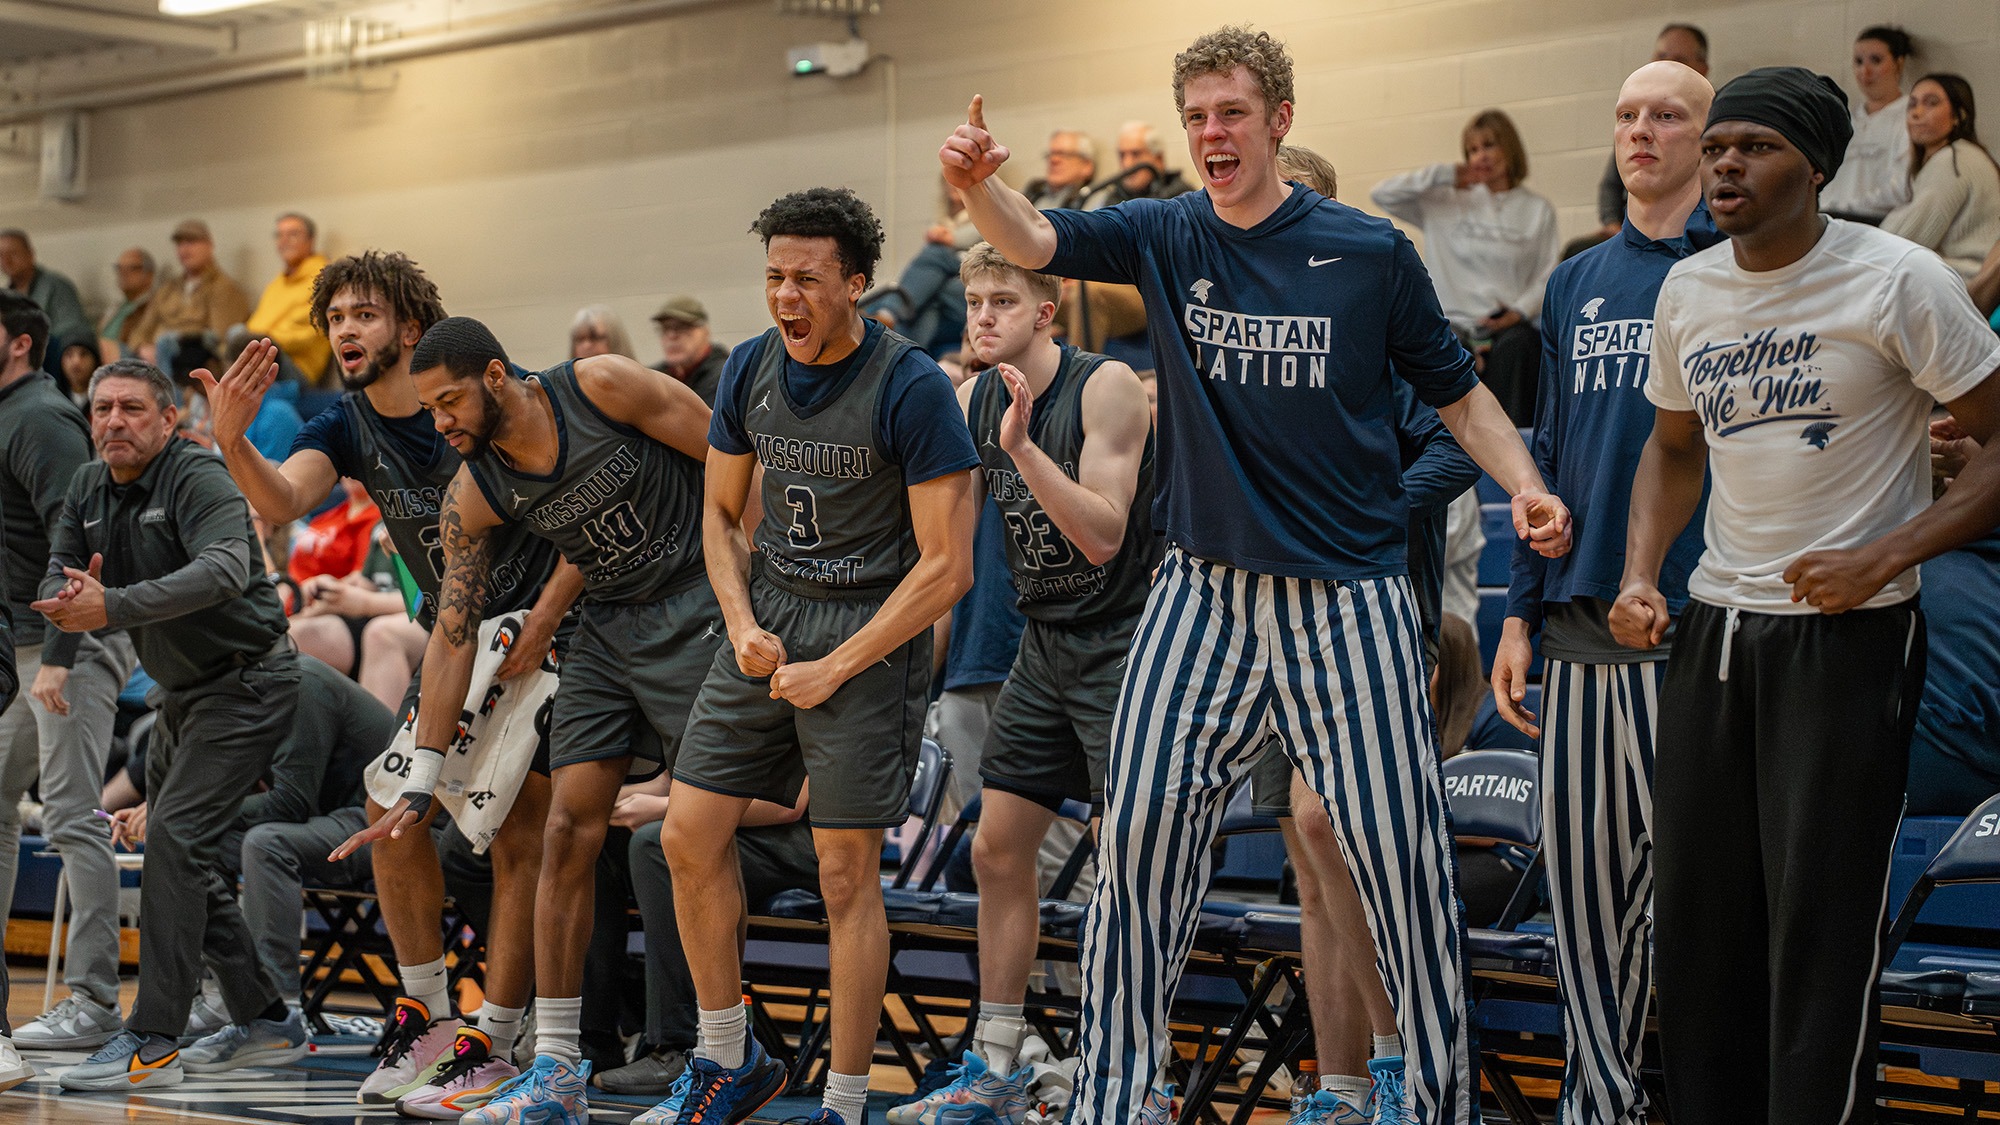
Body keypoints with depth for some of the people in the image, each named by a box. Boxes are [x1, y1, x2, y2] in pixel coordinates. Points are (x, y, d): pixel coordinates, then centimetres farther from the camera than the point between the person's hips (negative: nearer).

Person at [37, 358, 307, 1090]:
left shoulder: (198, 479, -20)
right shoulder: (89, 489, 6)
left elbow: (225, 570, -37)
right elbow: (57, 573, 2)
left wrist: (113, 606, -43)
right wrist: (72, 597, -23)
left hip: (246, 683, -9)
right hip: (183, 693, 9)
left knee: (175, 839, -19)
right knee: (180, 857, 11)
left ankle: (151, 1042, -19)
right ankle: (266, 1023, 22)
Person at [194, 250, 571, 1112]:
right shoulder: (345, 426, -1)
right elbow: (281, 502, -21)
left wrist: (545, 620, -20)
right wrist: (232, 440, -41)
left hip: (541, 632, -6)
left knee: (520, 836, -7)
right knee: (394, 805, -3)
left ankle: (492, 1043, -2)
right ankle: (426, 1013, 11)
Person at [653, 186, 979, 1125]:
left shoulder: (911, 388, -16)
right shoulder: (750, 370, 2)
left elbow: (946, 568, -15)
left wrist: (833, 669, -15)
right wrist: (742, 626, -1)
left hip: (871, 630, -6)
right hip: (769, 615, 6)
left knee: (846, 872, -5)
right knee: (689, 836, 2)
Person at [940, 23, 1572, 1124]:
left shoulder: (1371, 252, -1)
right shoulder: (1165, 236, 3)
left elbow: (1457, 392, 8)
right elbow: (1035, 240, -12)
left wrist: (1526, 487, -9)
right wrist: (977, 184, -34)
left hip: (1347, 597, -2)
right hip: (1205, 590, 2)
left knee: (1399, 849, -3)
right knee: (1139, 832, -2)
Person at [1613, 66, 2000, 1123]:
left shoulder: (1898, 281, -11)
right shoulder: (1687, 289, 8)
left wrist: (1883, 559, -18)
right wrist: (1640, 576, 7)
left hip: (1847, 635, -6)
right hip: (1711, 629, 6)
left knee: (1821, 928, -7)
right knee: (1694, 915, 10)